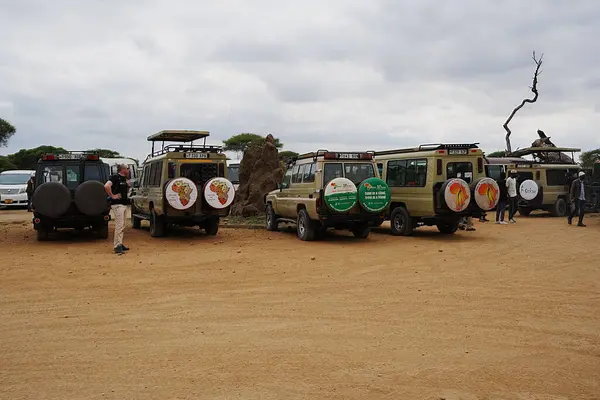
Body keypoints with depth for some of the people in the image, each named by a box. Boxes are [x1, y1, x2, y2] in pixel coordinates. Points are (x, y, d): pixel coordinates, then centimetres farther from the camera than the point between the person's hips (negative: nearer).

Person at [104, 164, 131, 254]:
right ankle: (117, 246, -9)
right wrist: (112, 196, -21)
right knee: (119, 225, -11)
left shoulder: (123, 178, 14)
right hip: (117, 204, -10)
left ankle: (119, 244, 22)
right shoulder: (115, 177, -14)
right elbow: (106, 186, -28)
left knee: (122, 225, 14)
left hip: (124, 204, 10)